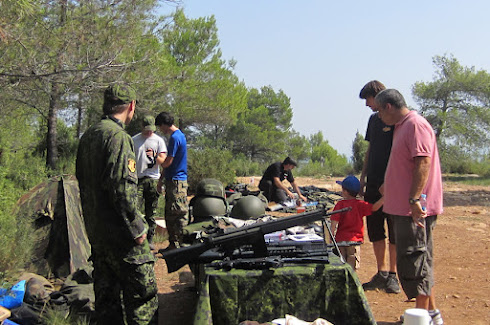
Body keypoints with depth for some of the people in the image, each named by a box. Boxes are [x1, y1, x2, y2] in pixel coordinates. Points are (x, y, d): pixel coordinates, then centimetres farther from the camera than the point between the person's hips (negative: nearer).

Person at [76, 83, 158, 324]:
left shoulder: (88, 136, 12)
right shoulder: (117, 136, -17)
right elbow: (122, 189, -23)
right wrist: (137, 229, -16)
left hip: (95, 231, 9)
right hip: (119, 233, -9)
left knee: (106, 293, 16)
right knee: (142, 295, -1)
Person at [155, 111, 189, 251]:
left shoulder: (175, 138, -15)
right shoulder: (179, 135, 16)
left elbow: (167, 162, -16)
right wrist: (161, 180, 23)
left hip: (176, 181, -10)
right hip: (172, 180, 10)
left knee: (179, 214, -5)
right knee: (170, 214, 14)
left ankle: (182, 245, 0)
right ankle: (173, 244, 22)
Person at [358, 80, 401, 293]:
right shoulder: (373, 119, 15)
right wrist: (363, 177, 15)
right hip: (374, 183, 8)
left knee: (394, 232, 1)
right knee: (375, 230, 9)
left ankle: (393, 275, 10)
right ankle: (382, 274, 18)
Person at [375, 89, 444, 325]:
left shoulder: (416, 124, -13)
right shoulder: (400, 127, 19)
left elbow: (423, 163, -22)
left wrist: (414, 199, -26)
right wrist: (386, 194, 28)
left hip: (415, 209, -10)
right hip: (403, 208, 10)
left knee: (415, 261, -5)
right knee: (419, 261, 14)